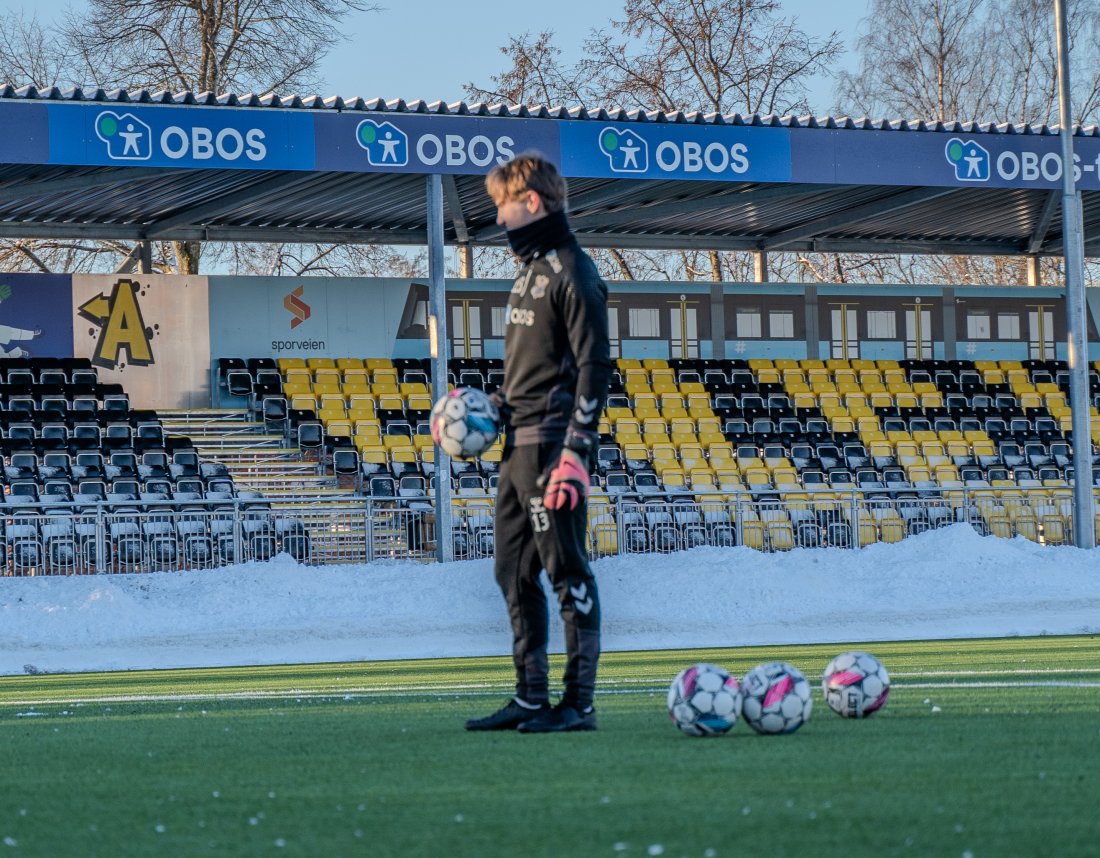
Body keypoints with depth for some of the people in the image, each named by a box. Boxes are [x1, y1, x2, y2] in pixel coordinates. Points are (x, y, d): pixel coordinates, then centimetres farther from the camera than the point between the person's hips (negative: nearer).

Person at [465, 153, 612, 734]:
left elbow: (593, 369, -15)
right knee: (515, 573, 10)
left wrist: (575, 457, -21)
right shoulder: (530, 270, 19)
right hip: (518, 446, 10)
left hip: (551, 445, -10)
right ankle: (530, 699, 15)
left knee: (567, 572, -7)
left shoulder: (572, 272, -10)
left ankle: (579, 703, -4)